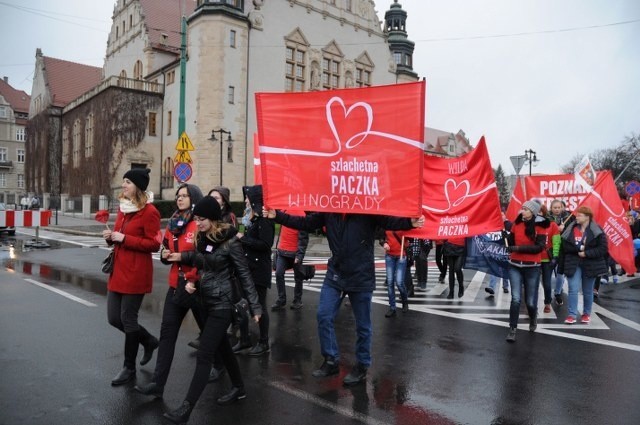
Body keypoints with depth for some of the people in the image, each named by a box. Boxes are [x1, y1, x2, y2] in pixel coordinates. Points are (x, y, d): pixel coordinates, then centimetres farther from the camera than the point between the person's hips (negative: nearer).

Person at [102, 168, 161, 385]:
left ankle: (129, 368, 20)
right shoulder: (123, 207, 12)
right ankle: (149, 341, 35)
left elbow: (154, 244, -17)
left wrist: (124, 238, -19)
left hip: (136, 273, -8)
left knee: (127, 319, 2)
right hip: (118, 271, 9)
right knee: (114, 318, 12)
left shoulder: (149, 211, -14)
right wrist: (111, 237, 0)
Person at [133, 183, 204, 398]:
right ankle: (158, 383, 5)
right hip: (176, 285, 6)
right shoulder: (173, 223, 9)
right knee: (167, 332, 1)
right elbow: (166, 248, 23)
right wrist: (165, 255, 0)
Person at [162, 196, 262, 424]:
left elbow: (244, 274, -12)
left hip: (222, 304, -8)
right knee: (222, 347, 19)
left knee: (204, 355, -5)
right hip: (205, 301, 8)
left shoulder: (229, 241, -16)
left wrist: (255, 306, -13)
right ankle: (238, 388, 36)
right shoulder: (202, 238, 4)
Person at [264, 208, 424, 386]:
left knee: (362, 325, 8)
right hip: (334, 274, 4)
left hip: (361, 277, -4)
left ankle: (362, 366, 26)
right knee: (324, 316, 4)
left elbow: (391, 222, -17)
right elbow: (306, 223, 6)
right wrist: (277, 216, 0)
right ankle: (331, 360, 21)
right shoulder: (328, 212, -1)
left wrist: (410, 222, -38)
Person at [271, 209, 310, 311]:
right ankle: (281, 300, 9)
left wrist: (300, 254, -21)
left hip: (295, 252, -5)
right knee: (279, 274, 0)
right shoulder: (284, 210, 5)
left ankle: (297, 300, 21)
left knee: (298, 277, 8)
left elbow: (303, 237, -17)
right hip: (282, 250, 6)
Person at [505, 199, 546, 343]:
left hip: (532, 268, -2)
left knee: (530, 301, 8)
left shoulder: (540, 226, -7)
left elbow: (539, 247, -16)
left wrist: (518, 248, -21)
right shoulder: (516, 224, 2)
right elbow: (510, 242, 9)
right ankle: (512, 329, 1)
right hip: (515, 266, 2)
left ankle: (533, 320, 40)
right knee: (515, 299, -9)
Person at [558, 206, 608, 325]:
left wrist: (586, 253, -19)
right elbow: (565, 246, -4)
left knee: (588, 291, 12)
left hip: (590, 265, -1)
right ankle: (572, 315, 1)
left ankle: (587, 314, 27)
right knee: (573, 289, -5)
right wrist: (579, 248, -18)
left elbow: (603, 248, -11)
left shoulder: (597, 231, -6)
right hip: (573, 264, 1)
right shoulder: (571, 228, 0)